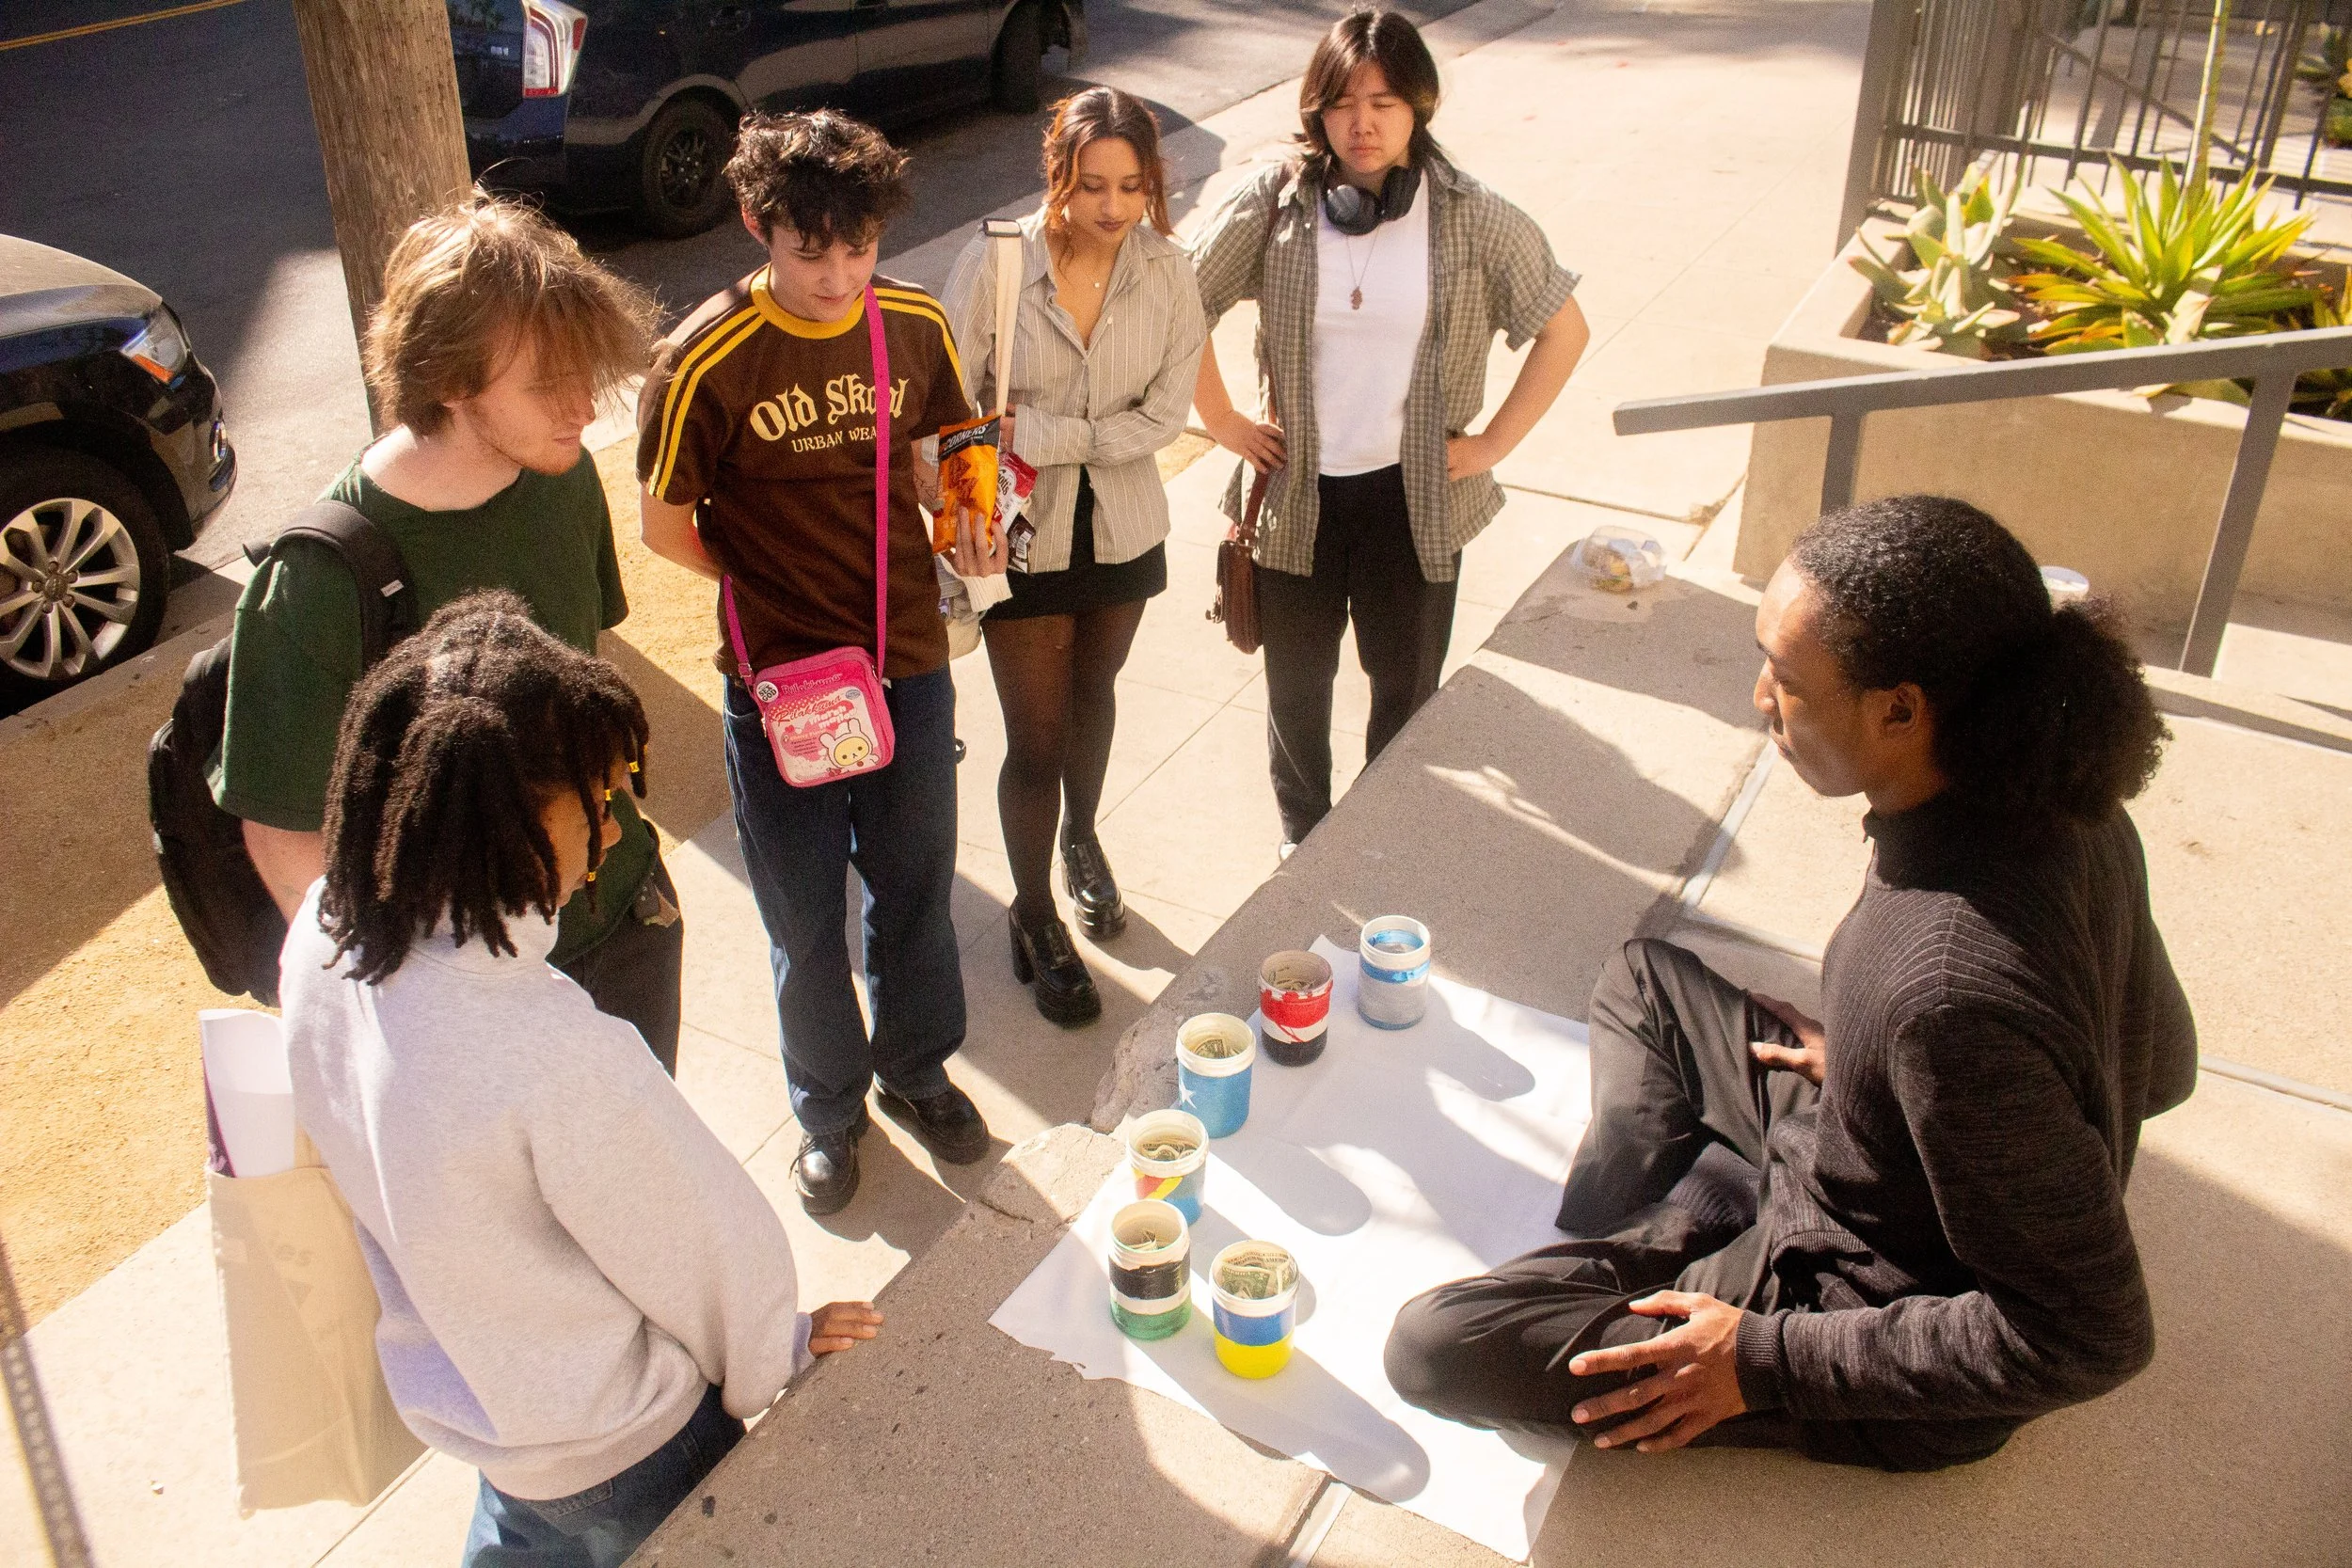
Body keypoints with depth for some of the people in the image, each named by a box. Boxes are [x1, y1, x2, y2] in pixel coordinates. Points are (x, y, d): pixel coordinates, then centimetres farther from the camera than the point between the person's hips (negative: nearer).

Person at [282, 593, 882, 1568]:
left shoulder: (323, 935, -19)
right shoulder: (560, 1059, -41)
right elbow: (709, 1250, -23)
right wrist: (778, 1352, -4)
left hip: (448, 1385, 6)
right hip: (613, 1452, -6)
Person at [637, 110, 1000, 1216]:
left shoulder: (916, 326, -4)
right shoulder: (704, 364, -17)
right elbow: (667, 528, -6)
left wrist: (966, 526, -8)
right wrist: (787, 594, -5)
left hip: (910, 667, 3)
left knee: (915, 887, 19)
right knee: (805, 922, 13)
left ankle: (916, 1071, 45)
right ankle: (828, 1112, 37)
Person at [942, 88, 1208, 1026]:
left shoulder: (1167, 273, -11)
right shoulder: (993, 265, -18)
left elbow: (1165, 414, -12)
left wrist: (1043, 435, -22)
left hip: (1123, 531, 3)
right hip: (1025, 538, -3)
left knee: (1091, 696, 25)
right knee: (1035, 741, 3)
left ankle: (1081, 840, 53)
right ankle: (1034, 918, 25)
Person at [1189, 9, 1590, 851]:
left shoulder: (1474, 219, -10)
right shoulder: (1273, 205, -9)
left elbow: (1564, 328, -1)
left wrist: (1493, 443, -4)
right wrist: (1224, 422, -1)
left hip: (1414, 495, 0)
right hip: (1299, 491, 1)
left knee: (1407, 684, 13)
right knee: (1297, 680, 17)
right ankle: (1302, 836, 42)